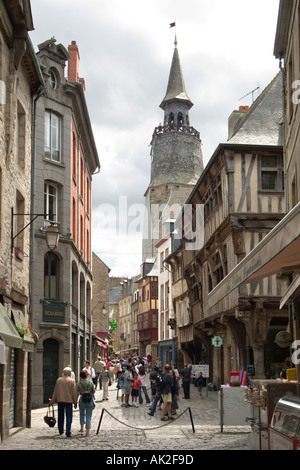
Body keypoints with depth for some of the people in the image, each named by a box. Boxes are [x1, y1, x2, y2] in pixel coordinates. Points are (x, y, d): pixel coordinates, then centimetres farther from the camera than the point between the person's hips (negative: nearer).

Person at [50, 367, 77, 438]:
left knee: (60, 417, 15)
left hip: (60, 400, 3)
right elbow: (74, 393, -3)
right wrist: (75, 402, 3)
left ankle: (61, 432, 25)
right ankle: (68, 432, -8)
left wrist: (53, 400, 16)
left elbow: (55, 391, 8)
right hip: (69, 400, -3)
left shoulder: (59, 380, 3)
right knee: (69, 417, 0)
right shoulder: (72, 381, -5)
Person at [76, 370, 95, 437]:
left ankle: (82, 428, 27)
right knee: (88, 416, 4)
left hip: (82, 399, 0)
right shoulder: (91, 383, -4)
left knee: (82, 414, 25)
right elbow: (93, 391, 0)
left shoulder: (79, 384, -5)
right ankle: (87, 431, 0)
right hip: (90, 400, 0)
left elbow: (77, 394, -7)